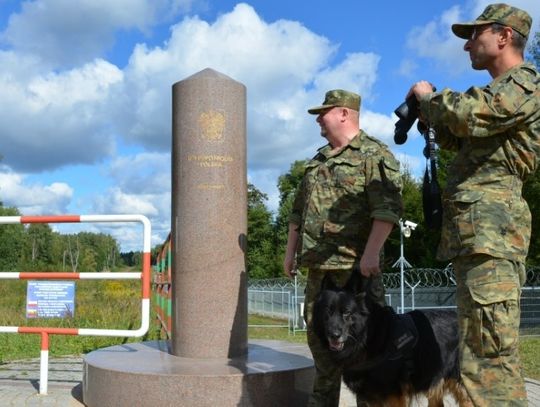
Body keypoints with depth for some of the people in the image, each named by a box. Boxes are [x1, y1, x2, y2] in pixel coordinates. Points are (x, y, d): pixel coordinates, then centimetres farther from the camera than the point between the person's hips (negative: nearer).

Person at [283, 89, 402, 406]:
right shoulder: (318, 160, 20)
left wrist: (372, 252, -23)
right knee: (318, 332, 12)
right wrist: (291, 250, 19)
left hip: (355, 264, -8)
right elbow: (299, 209, 25)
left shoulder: (374, 154, -5)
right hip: (318, 264, 8)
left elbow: (387, 208, -15)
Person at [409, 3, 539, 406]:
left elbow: (466, 113, -21)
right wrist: (430, 114, 17)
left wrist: (429, 96, -1)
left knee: (488, 358, -16)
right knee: (484, 350, 15)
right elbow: (461, 139, 33)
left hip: (489, 229, -11)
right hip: (475, 231, 11)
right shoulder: (500, 92, 26)